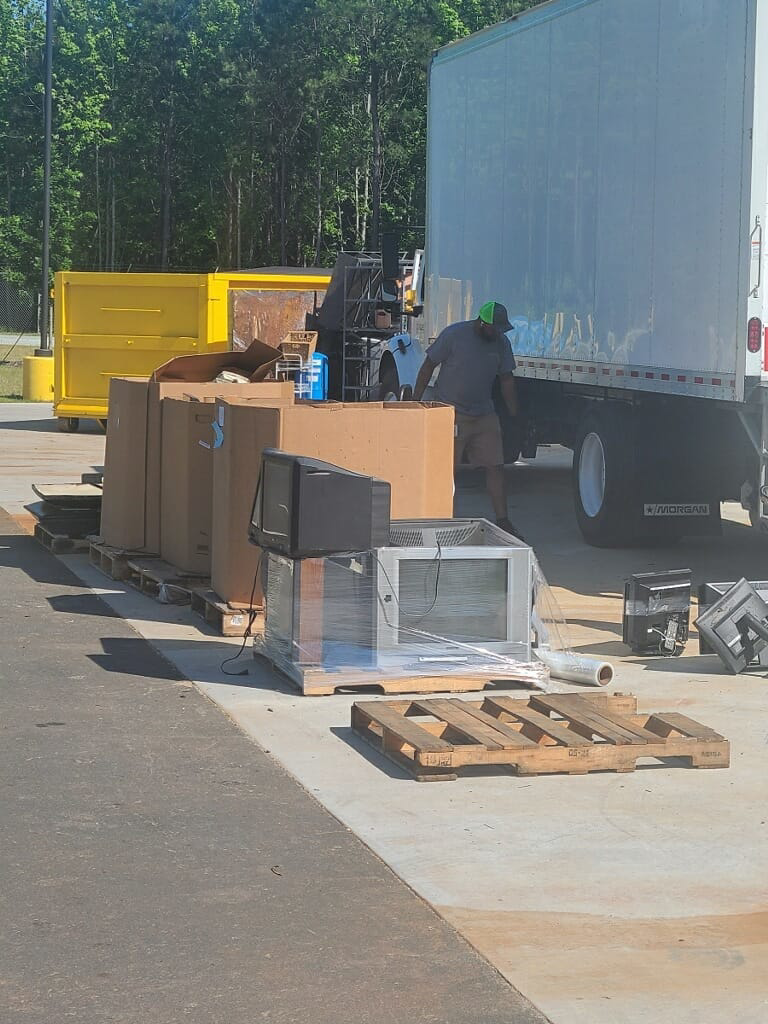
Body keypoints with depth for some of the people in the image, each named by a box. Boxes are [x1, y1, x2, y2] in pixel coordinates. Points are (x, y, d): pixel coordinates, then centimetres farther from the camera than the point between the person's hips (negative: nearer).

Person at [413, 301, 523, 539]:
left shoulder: (501, 343, 5)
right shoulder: (453, 335, -10)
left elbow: (506, 380, 12)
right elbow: (428, 367, -4)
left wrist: (514, 415, 11)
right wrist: (415, 403, -5)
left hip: (484, 415, 5)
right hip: (451, 414, -5)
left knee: (495, 466, -1)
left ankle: (502, 521, 3)